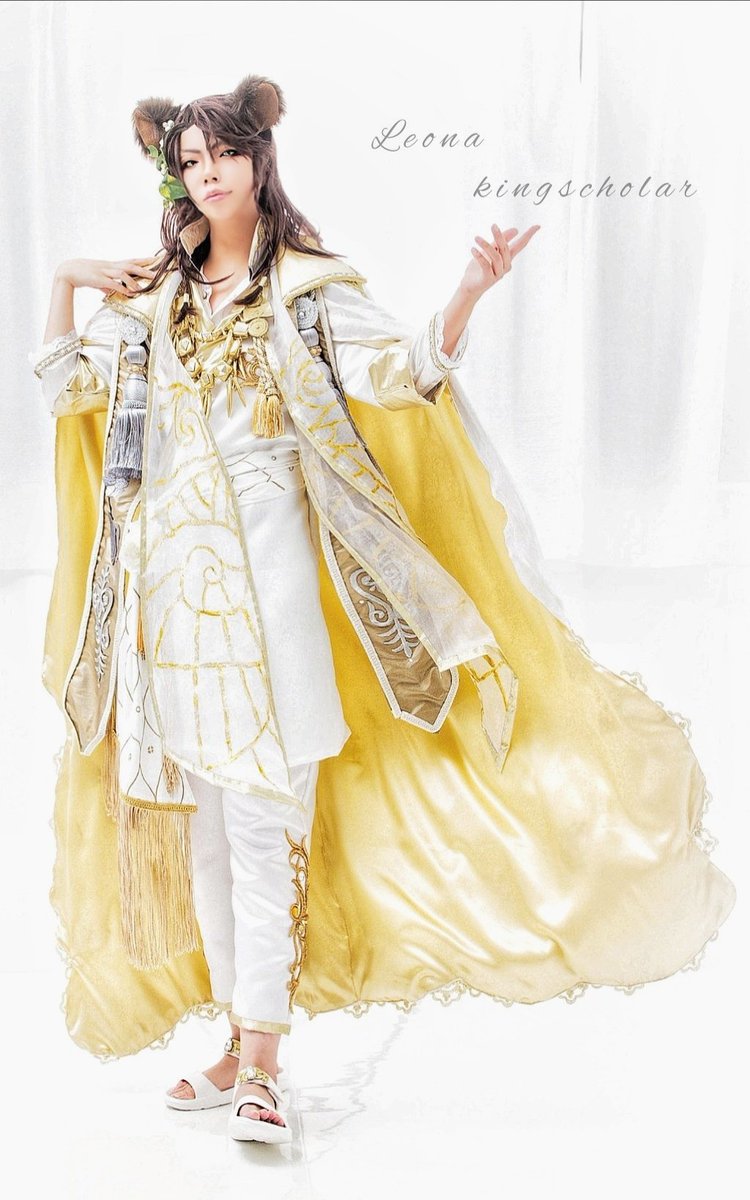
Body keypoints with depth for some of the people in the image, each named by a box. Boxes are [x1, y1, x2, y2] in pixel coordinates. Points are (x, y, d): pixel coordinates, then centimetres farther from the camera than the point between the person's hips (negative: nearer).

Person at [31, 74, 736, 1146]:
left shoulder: (307, 288, 4)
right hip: (170, 574, 5)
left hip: (263, 569, -5)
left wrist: (469, 293, -21)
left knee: (260, 807, -10)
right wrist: (63, 285, 8)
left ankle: (259, 1059, -5)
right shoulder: (151, 299, 17)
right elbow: (66, 388, 19)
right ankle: (239, 1035, 18)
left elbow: (401, 371, -6)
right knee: (199, 813, 8)